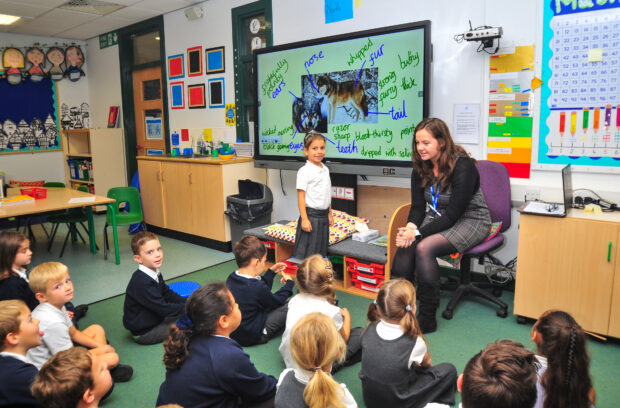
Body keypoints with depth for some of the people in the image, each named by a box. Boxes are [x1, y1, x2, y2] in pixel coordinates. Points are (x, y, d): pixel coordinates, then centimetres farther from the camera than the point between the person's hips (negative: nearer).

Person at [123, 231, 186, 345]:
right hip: (143, 333, -9)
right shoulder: (142, 283, -29)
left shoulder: (155, 273, 1)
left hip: (154, 320, 9)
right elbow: (162, 308, -27)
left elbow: (167, 294, 10)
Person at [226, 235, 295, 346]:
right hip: (250, 337, -8)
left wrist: (272, 272, 14)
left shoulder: (231, 278, -6)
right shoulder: (256, 287, -31)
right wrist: (289, 282, 7)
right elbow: (277, 301, -9)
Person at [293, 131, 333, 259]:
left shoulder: (325, 169, 11)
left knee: (321, 252, 15)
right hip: (310, 215, -7)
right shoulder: (304, 171, -12)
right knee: (305, 255, -1)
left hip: (323, 216, 7)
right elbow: (301, 196, -14)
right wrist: (304, 219, -18)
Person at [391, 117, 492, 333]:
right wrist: (410, 227, -22)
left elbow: (453, 214, -24)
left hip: (471, 221, -6)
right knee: (405, 245, -25)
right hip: (438, 218, 6)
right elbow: (418, 206, 0)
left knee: (424, 248, -31)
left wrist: (418, 232, -30)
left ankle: (427, 319, -18)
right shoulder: (421, 168, 0)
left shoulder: (463, 167, -21)